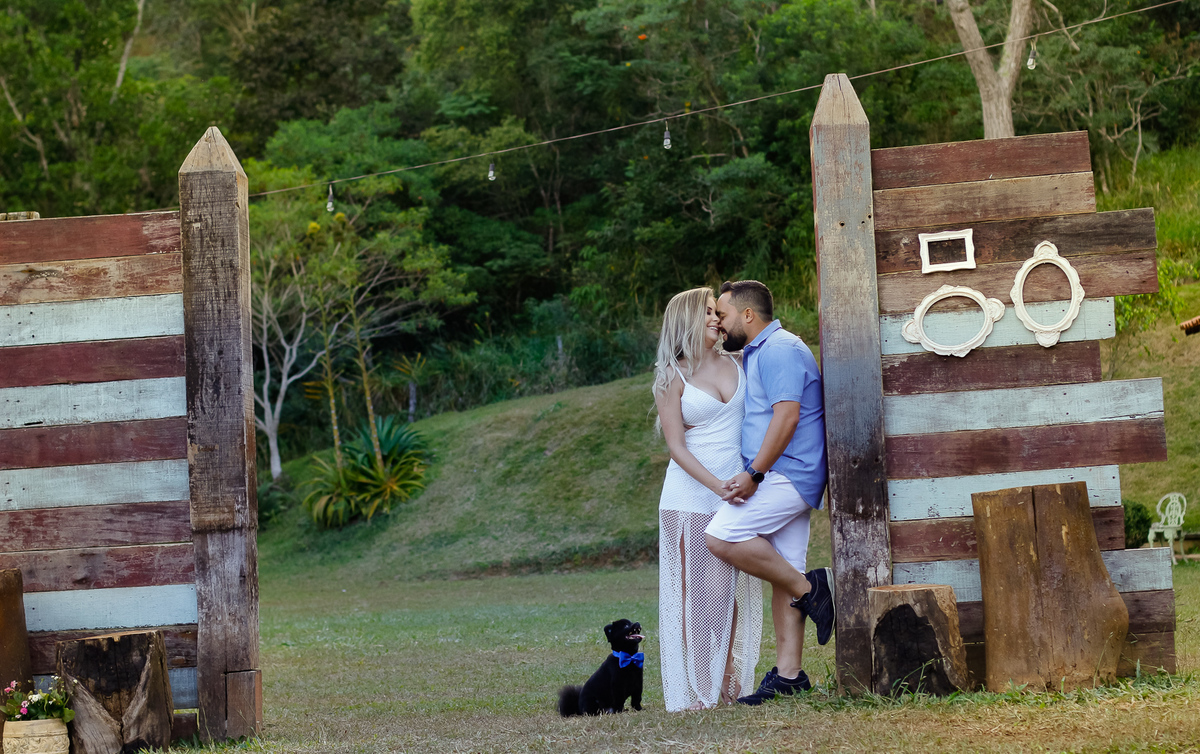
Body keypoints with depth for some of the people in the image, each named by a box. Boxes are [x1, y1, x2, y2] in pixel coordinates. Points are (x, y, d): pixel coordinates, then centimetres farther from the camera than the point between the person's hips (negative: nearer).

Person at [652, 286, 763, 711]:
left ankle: (730, 684, 9)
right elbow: (676, 446, -7)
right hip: (692, 496, -4)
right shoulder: (673, 378, -3)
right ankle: (695, 689, -2)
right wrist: (718, 486, -17)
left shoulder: (734, 364, 10)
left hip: (737, 491, 4)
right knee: (694, 592, -4)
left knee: (732, 591, 3)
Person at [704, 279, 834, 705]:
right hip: (785, 479, 10)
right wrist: (754, 474, 21)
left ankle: (809, 589, -11)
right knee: (783, 577, 6)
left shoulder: (779, 350, -11)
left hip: (787, 474, -10)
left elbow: (787, 416, -20)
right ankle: (788, 674, 4)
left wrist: (754, 473, -21)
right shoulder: (758, 354, 23)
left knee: (721, 537, -20)